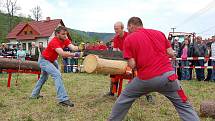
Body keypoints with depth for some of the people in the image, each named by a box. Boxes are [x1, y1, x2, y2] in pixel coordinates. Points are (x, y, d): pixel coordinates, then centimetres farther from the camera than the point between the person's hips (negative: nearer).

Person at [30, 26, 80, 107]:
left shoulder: (66, 40, -9)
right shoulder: (54, 42, -32)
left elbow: (73, 47, -26)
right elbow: (62, 53, -46)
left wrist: (79, 47, -46)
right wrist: (74, 54, -56)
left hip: (51, 60, 10)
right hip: (44, 61, -10)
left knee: (44, 77, 24)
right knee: (57, 75, -26)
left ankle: (34, 95, 44)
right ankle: (63, 99, -29)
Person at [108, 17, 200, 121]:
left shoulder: (129, 39, 3)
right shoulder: (159, 33, 12)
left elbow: (132, 65, -4)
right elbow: (171, 54, 9)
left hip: (145, 79, -2)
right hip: (167, 76, 2)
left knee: (123, 100, 19)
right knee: (183, 106, 13)